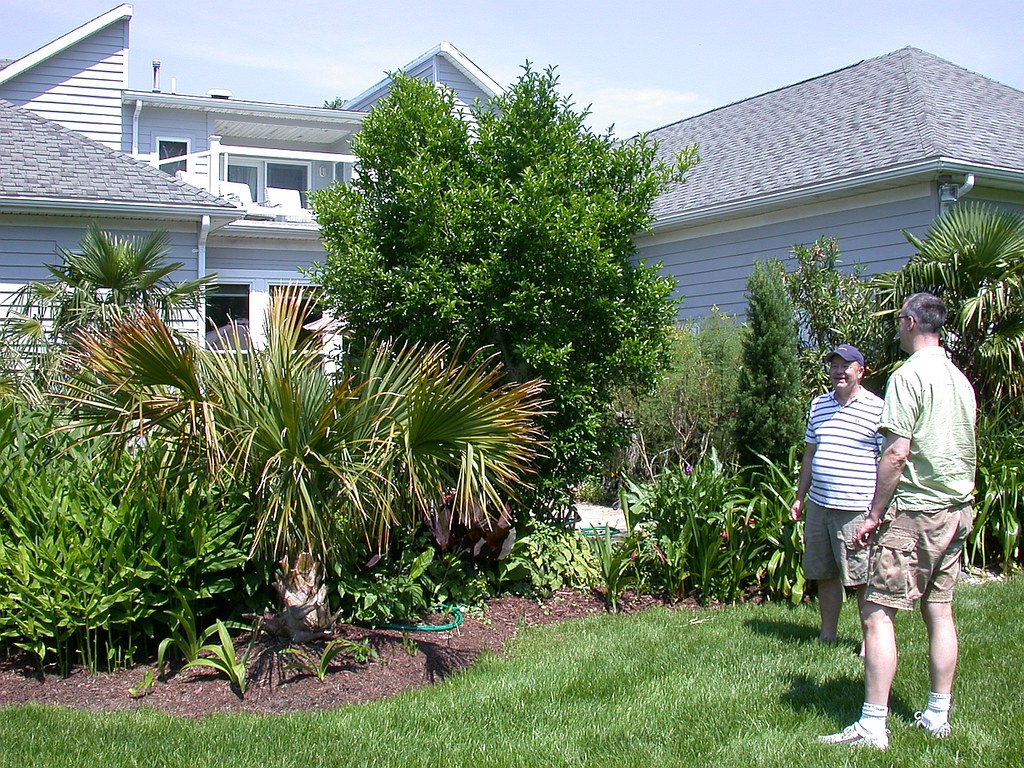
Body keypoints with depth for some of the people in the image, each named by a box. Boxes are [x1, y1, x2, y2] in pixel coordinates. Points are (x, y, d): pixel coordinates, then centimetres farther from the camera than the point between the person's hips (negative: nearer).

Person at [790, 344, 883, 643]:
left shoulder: (877, 408, -3)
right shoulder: (818, 405, 14)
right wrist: (800, 497, 19)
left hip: (856, 509, -6)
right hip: (818, 505, 6)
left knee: (862, 578, 0)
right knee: (824, 574, 13)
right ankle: (827, 634, 25)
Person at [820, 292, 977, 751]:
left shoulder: (909, 375, -13)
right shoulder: (960, 378, 13)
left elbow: (897, 451, -19)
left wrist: (874, 514, -14)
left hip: (914, 511, -9)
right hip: (956, 511, 9)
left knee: (878, 613, -6)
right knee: (940, 612, 13)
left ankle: (873, 726, -6)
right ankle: (938, 716, 20)